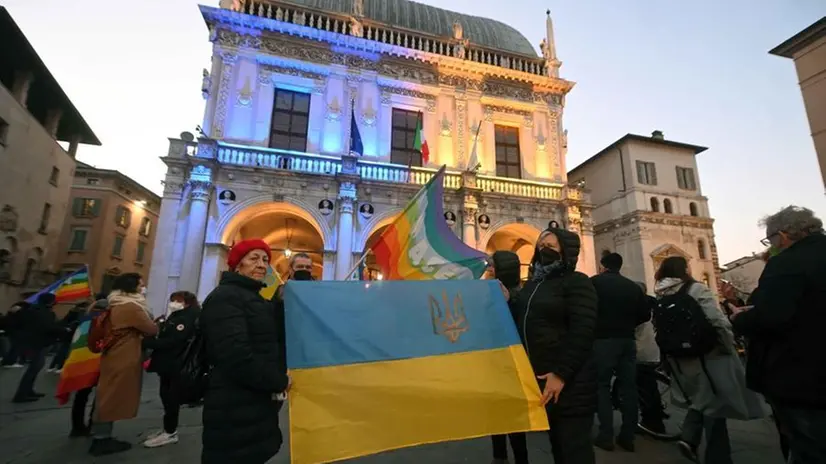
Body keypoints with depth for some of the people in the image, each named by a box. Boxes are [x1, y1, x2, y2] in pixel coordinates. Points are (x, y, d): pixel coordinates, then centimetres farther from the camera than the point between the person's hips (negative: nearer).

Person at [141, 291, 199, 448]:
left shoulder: (187, 319, -16)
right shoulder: (176, 316, 16)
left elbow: (170, 342, -22)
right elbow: (164, 337, 13)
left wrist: (145, 342, -19)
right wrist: (148, 341, -4)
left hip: (176, 367, -9)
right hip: (168, 365, 9)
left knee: (171, 398, -1)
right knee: (167, 397, 16)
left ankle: (170, 433, 10)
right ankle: (169, 429, 27)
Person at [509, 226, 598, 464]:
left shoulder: (577, 282, -7)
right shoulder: (531, 285, 14)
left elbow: (582, 332, -17)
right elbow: (520, 325, 19)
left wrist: (561, 374, -21)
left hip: (569, 381, -6)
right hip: (539, 378, 7)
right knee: (557, 443, 18)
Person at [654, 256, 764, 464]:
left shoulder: (660, 299, 2)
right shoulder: (696, 289, -14)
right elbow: (718, 322, -19)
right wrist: (731, 346, -4)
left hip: (682, 361, 5)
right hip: (710, 356, -5)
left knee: (702, 399, 23)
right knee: (715, 403, 8)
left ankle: (688, 437, 12)